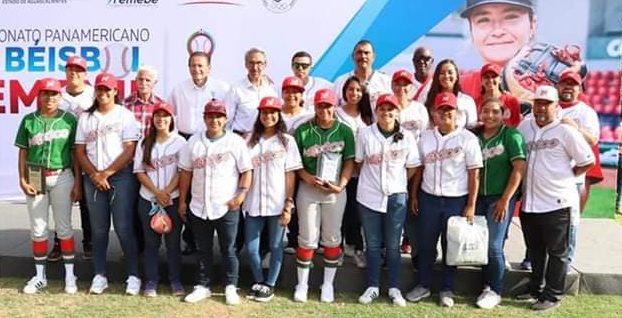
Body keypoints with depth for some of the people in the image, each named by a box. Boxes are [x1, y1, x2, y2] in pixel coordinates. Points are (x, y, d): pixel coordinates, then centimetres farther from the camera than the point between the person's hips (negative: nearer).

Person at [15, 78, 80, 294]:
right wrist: (22, 180, -4)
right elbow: (23, 152, 5)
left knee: (64, 227, 5)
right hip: (35, 178, 2)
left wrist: (77, 182, -4)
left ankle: (70, 275, 14)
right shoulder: (29, 120, 3)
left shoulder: (69, 120, -1)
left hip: (62, 177, -2)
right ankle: (40, 276, 21)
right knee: (38, 228, 9)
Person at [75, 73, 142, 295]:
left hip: (121, 177, -3)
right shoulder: (86, 117, 12)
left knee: (124, 228, -4)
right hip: (92, 179, 4)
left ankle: (133, 276, 5)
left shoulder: (125, 115, 1)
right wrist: (94, 175, -5)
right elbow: (79, 151, 9)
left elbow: (129, 150, -7)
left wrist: (107, 173, -10)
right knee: (98, 229, 8)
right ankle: (99, 275, 17)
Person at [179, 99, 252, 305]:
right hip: (199, 207, 3)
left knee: (228, 249, 5)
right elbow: (186, 172, 10)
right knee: (203, 249, 14)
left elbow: (246, 171, -3)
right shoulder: (194, 142, 7)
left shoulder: (236, 142, -3)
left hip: (227, 207, -3)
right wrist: (182, 200, 8)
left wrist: (241, 194, -15)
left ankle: (231, 287, 18)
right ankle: (203, 286, 26)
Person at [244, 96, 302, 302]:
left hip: (277, 204, -2)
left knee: (276, 246, 8)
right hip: (254, 203, 3)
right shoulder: (251, 140, 9)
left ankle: (270, 285, 24)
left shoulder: (287, 141, 2)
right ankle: (259, 282, 27)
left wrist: (288, 204, -7)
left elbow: (290, 174, -2)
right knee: (251, 247, 6)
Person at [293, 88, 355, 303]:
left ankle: (328, 284, 24)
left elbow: (349, 162, 0)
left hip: (335, 191, 1)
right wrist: (307, 177, -16)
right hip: (308, 190, -1)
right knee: (307, 239, 6)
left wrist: (341, 185, -12)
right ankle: (302, 283, 21)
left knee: (332, 238, 10)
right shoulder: (303, 131, -2)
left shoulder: (344, 131, -1)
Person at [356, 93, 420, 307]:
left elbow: (412, 167, 5)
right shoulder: (365, 134, -2)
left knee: (393, 245, 10)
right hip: (369, 196, 0)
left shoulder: (406, 137, -1)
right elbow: (358, 162, 7)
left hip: (396, 197, 0)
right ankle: (373, 287, 22)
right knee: (373, 244, 10)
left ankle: (394, 288, 21)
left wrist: (398, 183, 4)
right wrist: (370, 180, 8)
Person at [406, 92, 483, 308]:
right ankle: (423, 285, 27)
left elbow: (474, 174, -6)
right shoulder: (425, 137, 5)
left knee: (450, 246, 9)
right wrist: (414, 195, 8)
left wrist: (471, 205, -9)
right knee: (425, 244, 10)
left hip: (456, 200, -3)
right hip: (428, 198, 3)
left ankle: (447, 289, 25)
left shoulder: (468, 139, -6)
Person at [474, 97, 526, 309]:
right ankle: (487, 286, 23)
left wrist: (505, 199, -12)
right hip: (479, 197, 4)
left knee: (493, 245, -4)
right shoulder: (475, 136, 6)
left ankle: (495, 291, 13)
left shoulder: (511, 135, -6)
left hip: (501, 198, -4)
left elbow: (519, 168, -9)